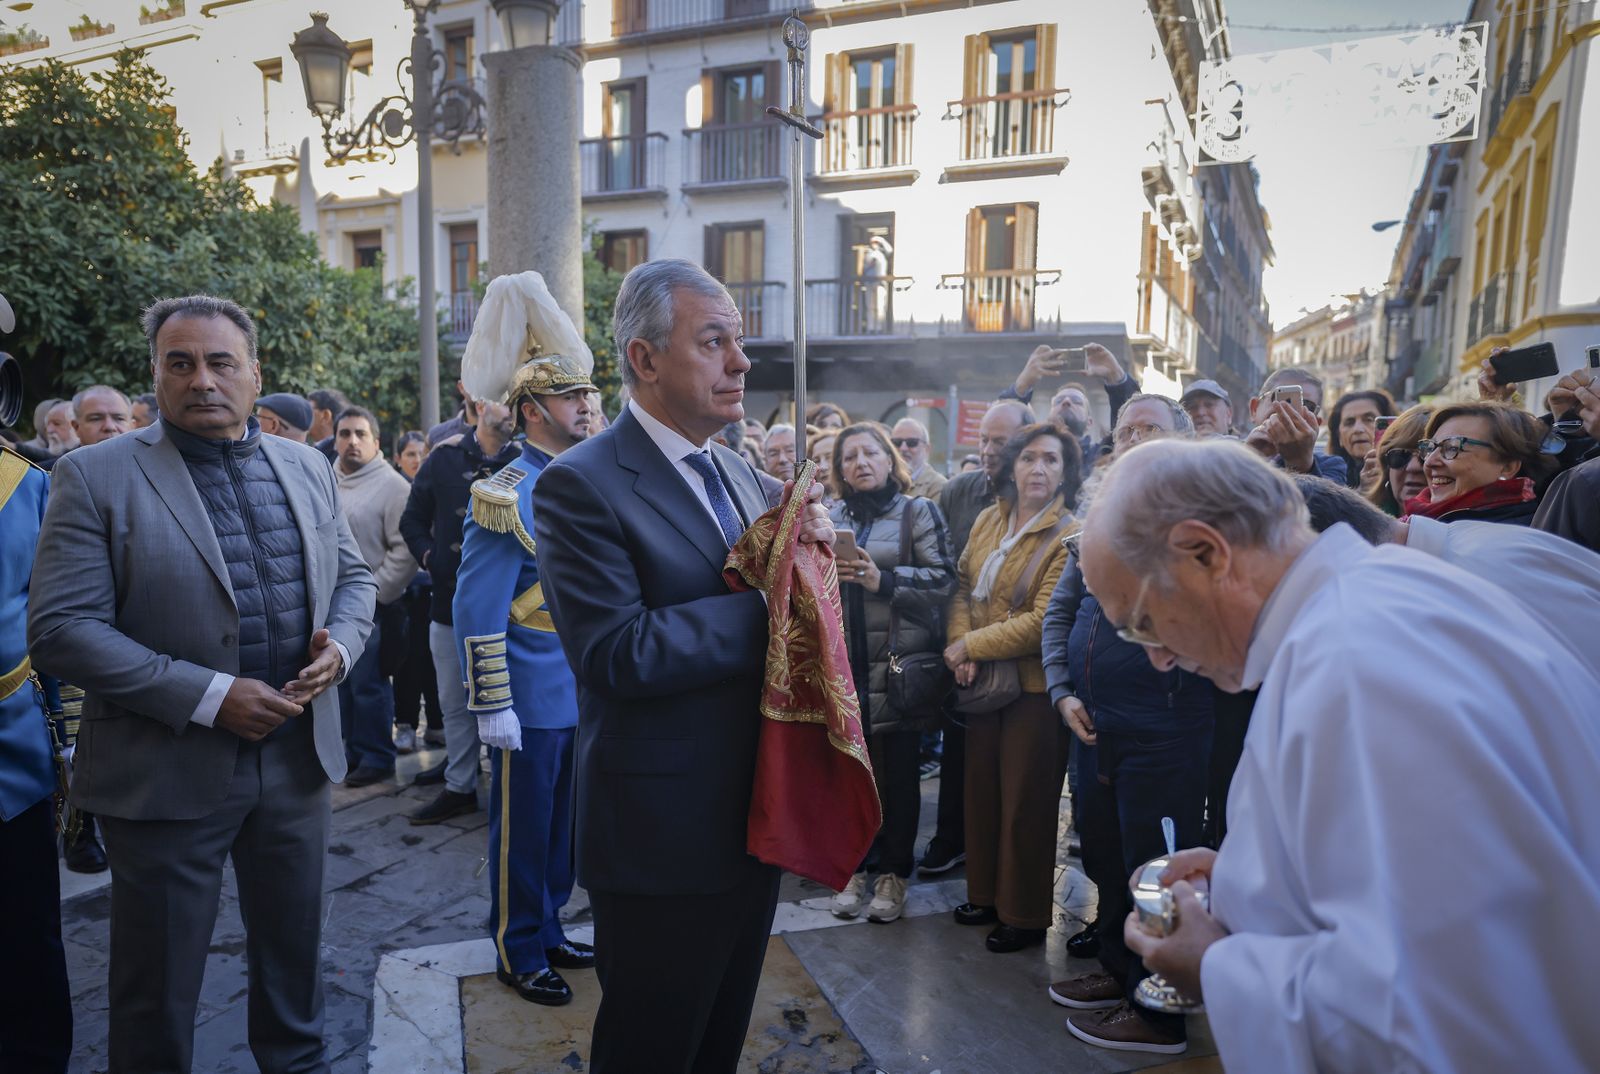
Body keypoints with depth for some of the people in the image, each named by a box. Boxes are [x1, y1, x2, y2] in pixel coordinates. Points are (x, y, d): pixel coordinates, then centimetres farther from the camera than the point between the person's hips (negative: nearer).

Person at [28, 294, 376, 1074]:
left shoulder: (307, 468, 5)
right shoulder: (95, 476, -8)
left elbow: (353, 575, 13)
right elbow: (60, 630, -14)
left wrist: (340, 644, -8)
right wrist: (207, 696, -21)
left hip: (296, 757, 4)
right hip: (167, 772, -4)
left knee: (293, 955, 21)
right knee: (156, 989, 14)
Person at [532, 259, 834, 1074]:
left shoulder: (735, 471, 7)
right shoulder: (581, 485, -18)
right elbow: (616, 653, -27)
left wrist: (804, 545, -10)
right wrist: (765, 606, -22)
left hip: (753, 817, 8)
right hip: (664, 838, -7)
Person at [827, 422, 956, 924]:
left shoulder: (918, 511, 3)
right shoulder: (831, 517, 15)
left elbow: (942, 579, -7)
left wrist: (883, 579, -17)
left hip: (898, 663, -3)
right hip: (843, 662, 3)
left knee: (898, 771, 5)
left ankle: (893, 873, 21)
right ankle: (855, 867, 25)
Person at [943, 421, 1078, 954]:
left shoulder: (1068, 535, -14)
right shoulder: (988, 520, 6)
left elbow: (1043, 621, -19)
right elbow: (964, 585, 6)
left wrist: (971, 645, -14)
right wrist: (960, 644, -11)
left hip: (1033, 685, -6)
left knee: (1025, 800, 6)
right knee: (983, 787, 15)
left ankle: (1026, 914, 25)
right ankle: (988, 894, 34)